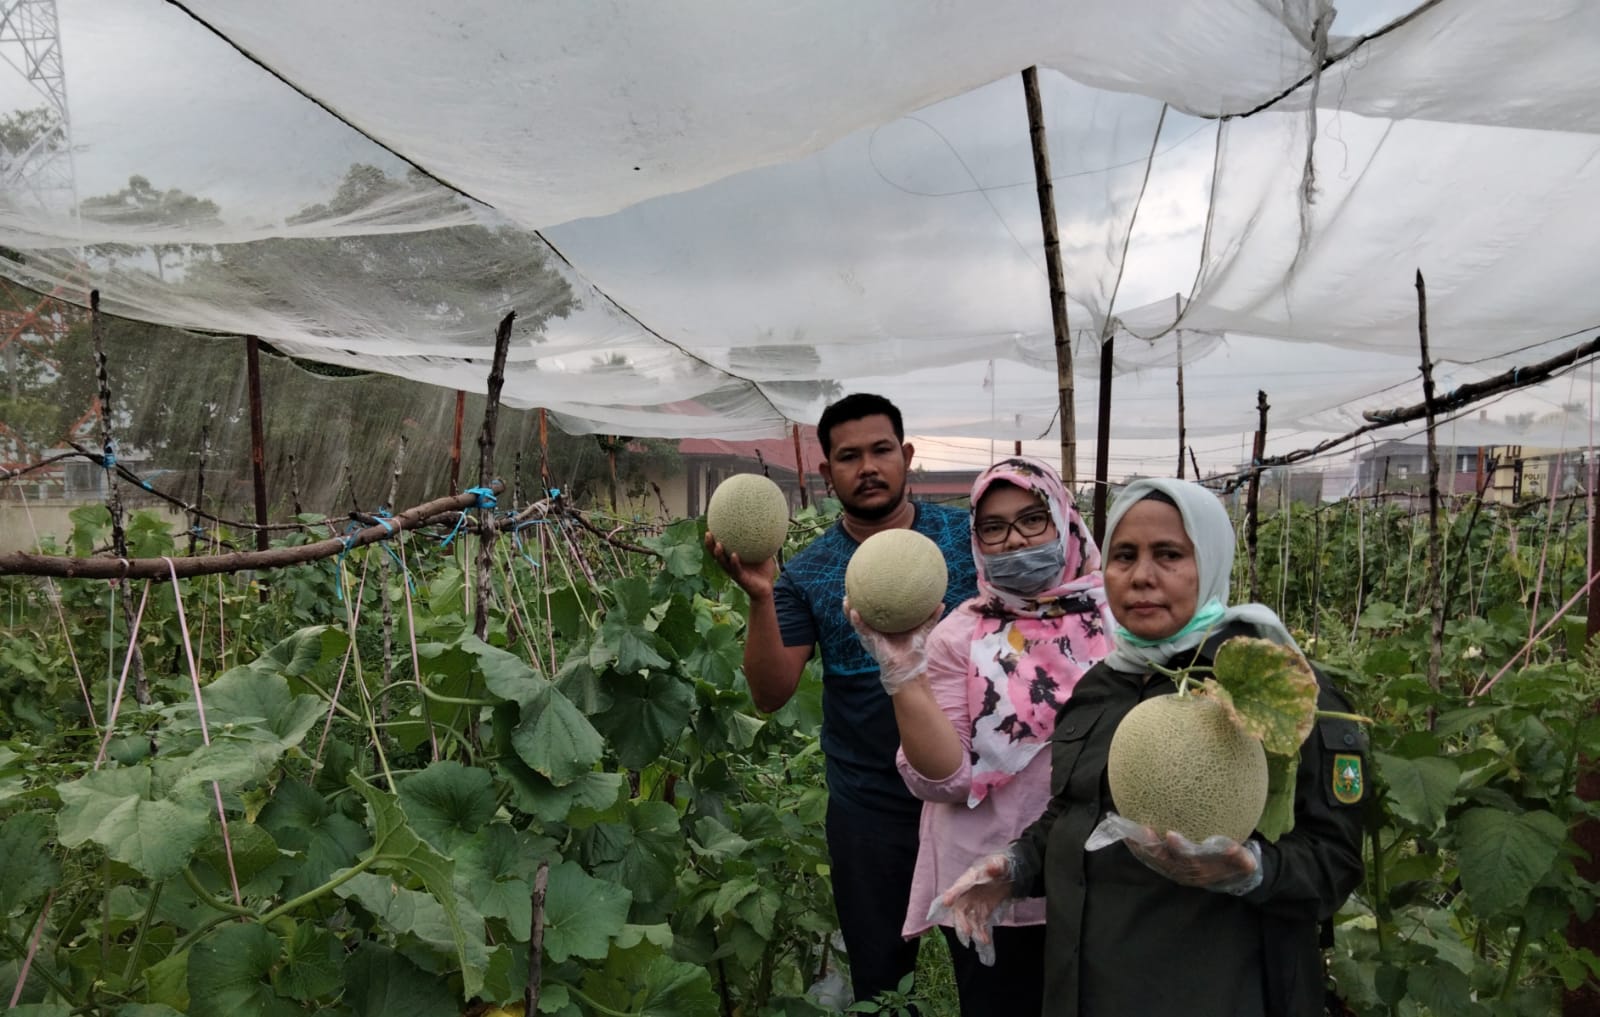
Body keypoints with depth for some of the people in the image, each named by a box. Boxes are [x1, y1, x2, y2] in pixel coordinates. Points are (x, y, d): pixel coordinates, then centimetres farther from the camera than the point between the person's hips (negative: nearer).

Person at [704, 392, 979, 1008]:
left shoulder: (968, 537, -7)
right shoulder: (807, 575, -6)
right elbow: (770, 695, -12)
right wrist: (760, 597, -26)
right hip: (870, 810, 0)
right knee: (880, 979, 18)